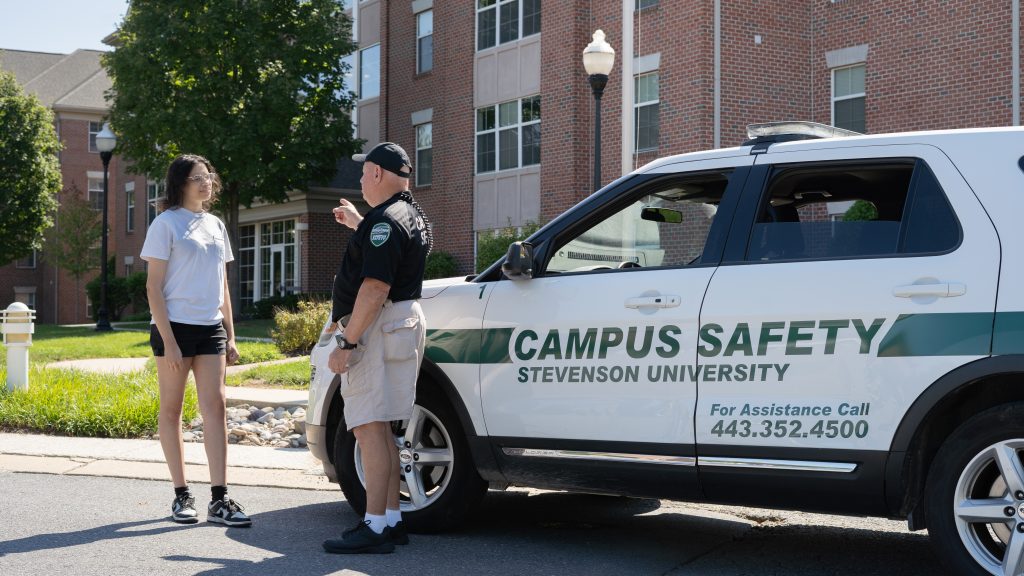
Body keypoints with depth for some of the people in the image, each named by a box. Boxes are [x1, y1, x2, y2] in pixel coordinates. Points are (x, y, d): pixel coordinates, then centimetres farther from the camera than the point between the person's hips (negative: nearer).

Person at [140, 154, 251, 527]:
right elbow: (154, 287, -8)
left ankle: (219, 500, -5)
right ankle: (181, 495, 10)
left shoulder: (215, 225, 14)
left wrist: (230, 336, 13)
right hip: (175, 327, -5)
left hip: (210, 329, 5)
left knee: (215, 407, -3)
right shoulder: (166, 224, -4)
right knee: (171, 409, 3)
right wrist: (168, 340, -15)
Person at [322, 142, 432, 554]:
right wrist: (358, 223, 39)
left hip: (378, 328, -11)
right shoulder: (413, 216, 16)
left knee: (369, 427, -10)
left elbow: (375, 290, -23)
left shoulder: (385, 221, -16)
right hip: (407, 321, 11)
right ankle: (391, 519, 18)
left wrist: (347, 343, -22)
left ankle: (375, 528, -10)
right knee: (379, 427, 15)